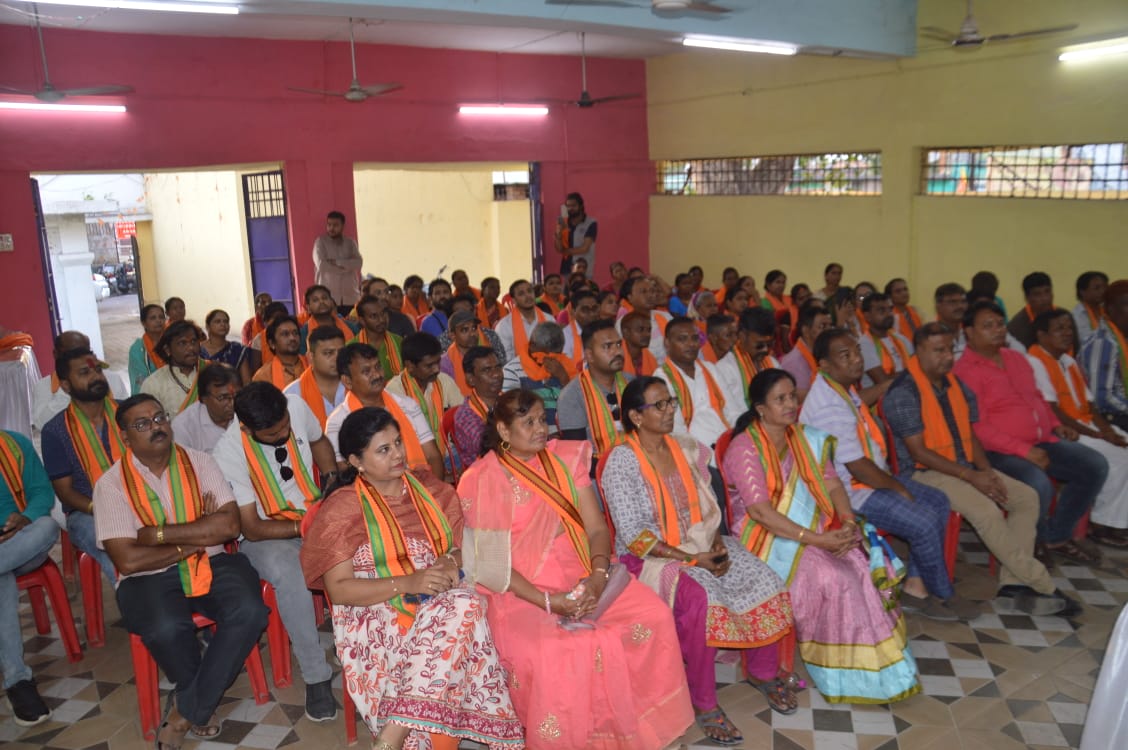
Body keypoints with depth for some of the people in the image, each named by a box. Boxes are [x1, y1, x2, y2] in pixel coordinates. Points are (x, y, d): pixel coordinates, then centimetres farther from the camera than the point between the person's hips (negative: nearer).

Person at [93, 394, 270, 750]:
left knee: (250, 611, -26)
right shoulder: (111, 483, -4)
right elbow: (128, 560, -12)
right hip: (150, 577, -2)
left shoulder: (199, 462, 2)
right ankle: (200, 707, -1)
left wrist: (160, 533, -13)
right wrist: (194, 539, -9)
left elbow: (230, 524, -10)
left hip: (211, 564, 2)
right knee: (167, 629, -33)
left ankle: (186, 710, -7)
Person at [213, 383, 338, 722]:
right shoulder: (229, 452, -20)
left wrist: (333, 478, -1)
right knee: (287, 572, -37)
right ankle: (316, 676, -21)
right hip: (265, 534, -4)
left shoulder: (297, 406, -11)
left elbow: (319, 440, 15)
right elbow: (252, 528, -16)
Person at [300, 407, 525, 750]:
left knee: (464, 604, -30)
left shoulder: (431, 490, 9)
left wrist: (451, 562, -12)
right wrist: (407, 583, -21)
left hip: (439, 605, 5)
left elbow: (462, 546, 13)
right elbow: (338, 590, -9)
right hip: (376, 618, -4)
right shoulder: (341, 509, -4)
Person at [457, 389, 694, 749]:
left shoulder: (565, 459, 6)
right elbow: (491, 564, -11)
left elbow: (597, 527, 3)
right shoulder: (486, 480, -8)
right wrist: (547, 601, -19)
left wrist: (598, 574, -16)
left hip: (582, 580, 5)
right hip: (522, 593, -5)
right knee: (556, 656, -31)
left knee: (654, 616, -12)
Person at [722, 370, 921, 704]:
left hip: (818, 531, 7)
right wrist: (817, 539, -25)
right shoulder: (744, 449, -13)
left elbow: (833, 485, 7)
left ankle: (874, 668, -3)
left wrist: (848, 522, -14)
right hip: (769, 540, -7)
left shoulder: (809, 439, 12)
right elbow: (761, 513, -21)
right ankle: (843, 675, -8)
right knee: (833, 578, -26)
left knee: (867, 567, -15)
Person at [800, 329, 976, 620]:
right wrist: (898, 487, -11)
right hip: (848, 493, -11)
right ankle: (943, 596, 9)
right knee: (924, 522, -16)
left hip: (867, 477, 11)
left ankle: (915, 586, 12)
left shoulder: (844, 388, 5)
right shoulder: (829, 408, -28)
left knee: (937, 501, 11)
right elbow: (857, 467, -25)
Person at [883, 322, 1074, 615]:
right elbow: (918, 451, -18)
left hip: (966, 468, 9)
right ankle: (1041, 585, -11)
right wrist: (969, 476, -19)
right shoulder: (902, 393, -15)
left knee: (1027, 497, -5)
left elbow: (970, 435, 14)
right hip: (924, 473, -8)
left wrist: (986, 471, -4)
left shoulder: (956, 385, 10)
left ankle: (1013, 583, -8)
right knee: (986, 510, -27)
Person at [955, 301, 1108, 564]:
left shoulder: (1016, 358, 15)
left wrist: (1055, 424, 10)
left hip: (1043, 441, 9)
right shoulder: (966, 371, -13)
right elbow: (976, 427, -19)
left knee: (1096, 466, -5)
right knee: (1039, 485, -33)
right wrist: (1023, 450, -22)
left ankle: (1057, 534, 9)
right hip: (1001, 452, -9)